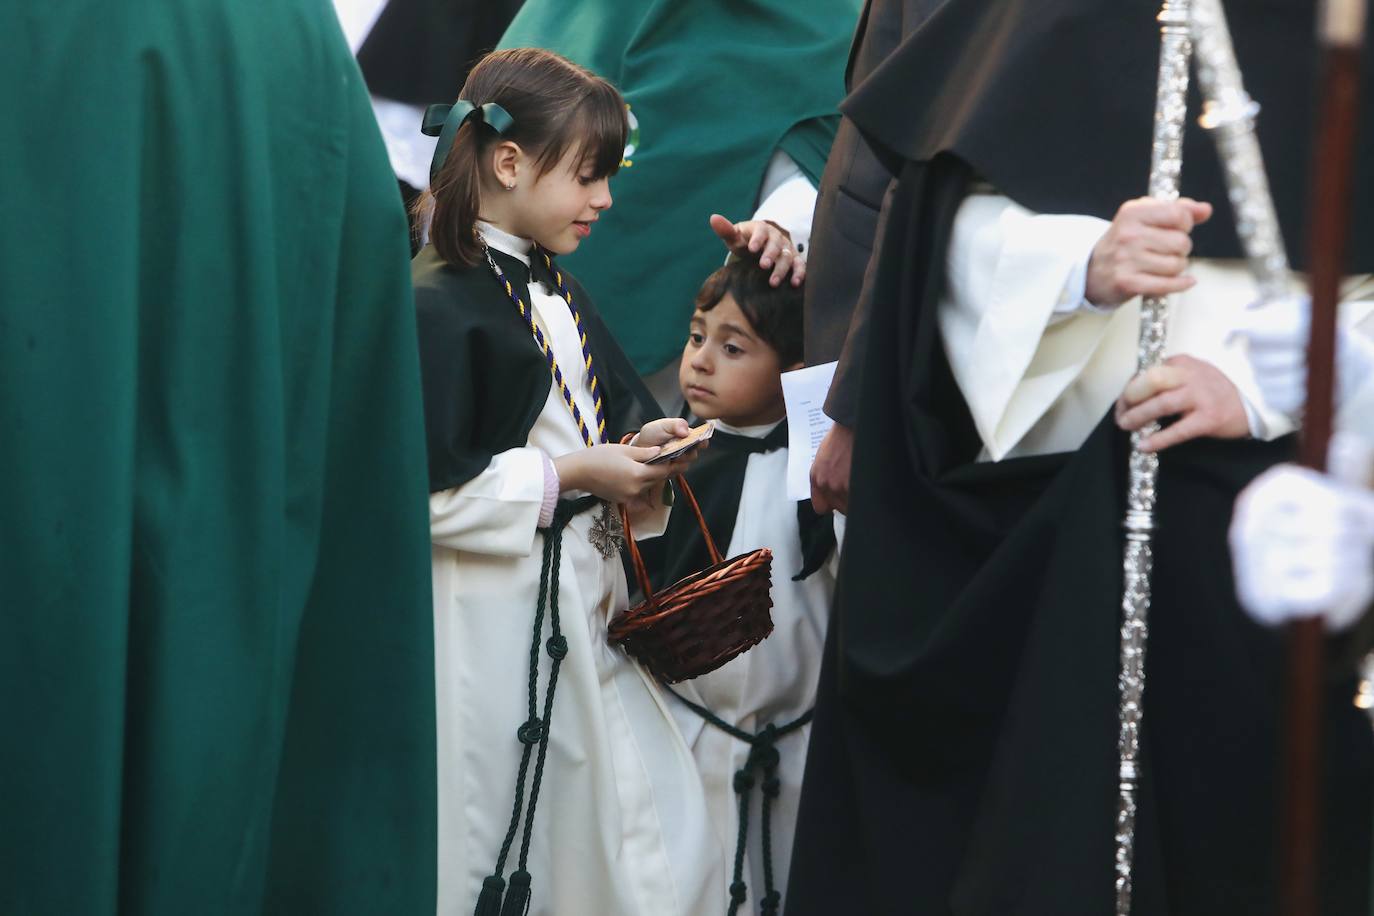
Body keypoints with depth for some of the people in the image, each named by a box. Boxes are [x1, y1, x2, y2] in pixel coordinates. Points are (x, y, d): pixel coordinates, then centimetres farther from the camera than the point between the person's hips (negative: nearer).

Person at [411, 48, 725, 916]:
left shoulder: (562, 297, 12)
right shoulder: (442, 308, -14)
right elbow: (423, 493, -19)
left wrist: (636, 452, 1)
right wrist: (570, 475, -16)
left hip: (585, 609, 8)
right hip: (494, 629, -8)